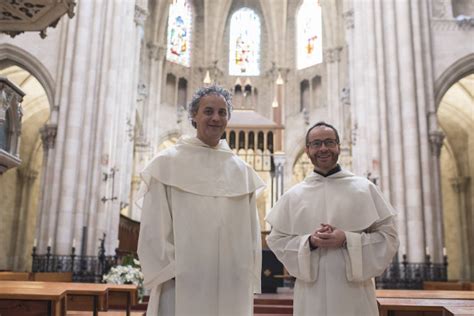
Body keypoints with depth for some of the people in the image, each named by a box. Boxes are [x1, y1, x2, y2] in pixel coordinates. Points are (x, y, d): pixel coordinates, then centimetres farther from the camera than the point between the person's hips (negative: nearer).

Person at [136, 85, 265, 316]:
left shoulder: (242, 170, 8)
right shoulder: (167, 162, -1)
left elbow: (252, 232, 9)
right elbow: (153, 229, -4)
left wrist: (248, 279, 3)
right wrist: (171, 274, -9)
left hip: (232, 288, 3)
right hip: (182, 286, -3)